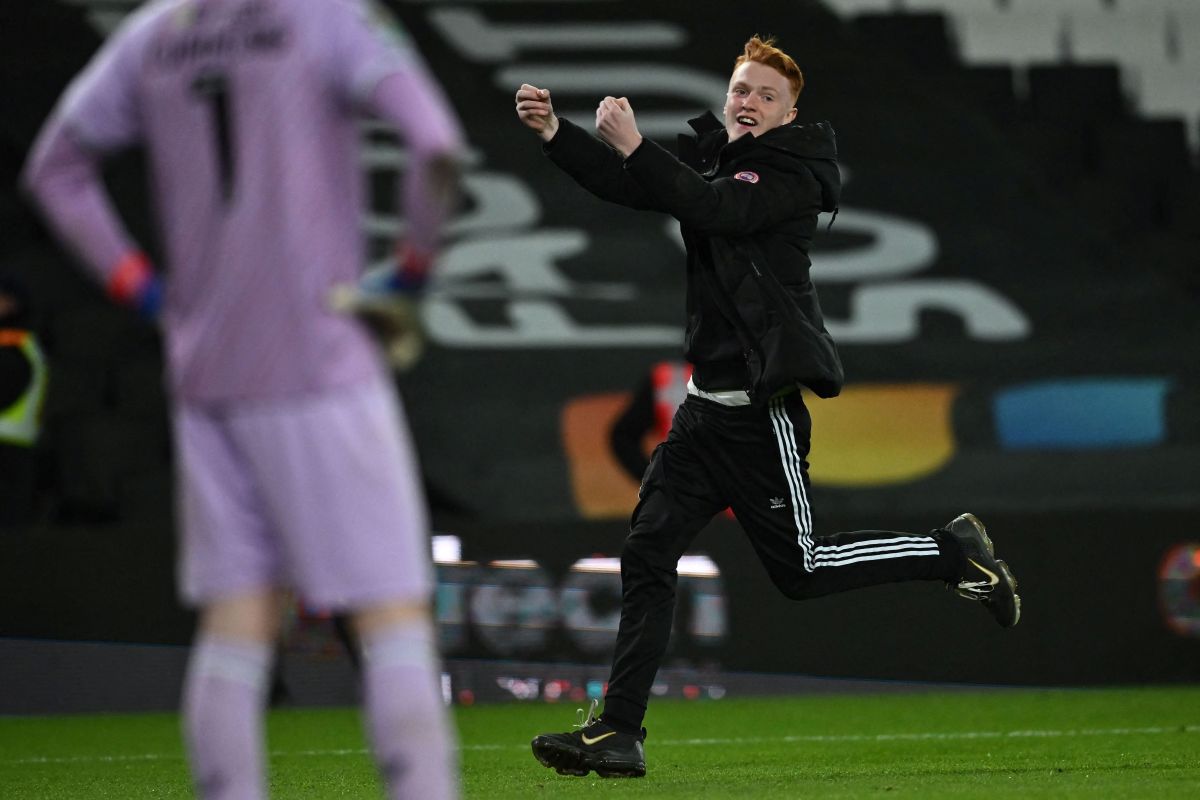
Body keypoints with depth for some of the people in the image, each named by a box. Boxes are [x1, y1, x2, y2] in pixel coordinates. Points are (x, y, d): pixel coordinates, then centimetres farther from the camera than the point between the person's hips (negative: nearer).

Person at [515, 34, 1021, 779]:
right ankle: (617, 734, 0)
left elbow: (717, 208, -26)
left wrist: (634, 146, -31)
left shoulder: (793, 176, -10)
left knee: (799, 566, -1)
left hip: (761, 405, -7)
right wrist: (554, 131, -12)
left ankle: (955, 552, 17)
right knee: (647, 551, 0)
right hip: (708, 403, 7)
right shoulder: (712, 158, 12)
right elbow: (626, 185, 3)